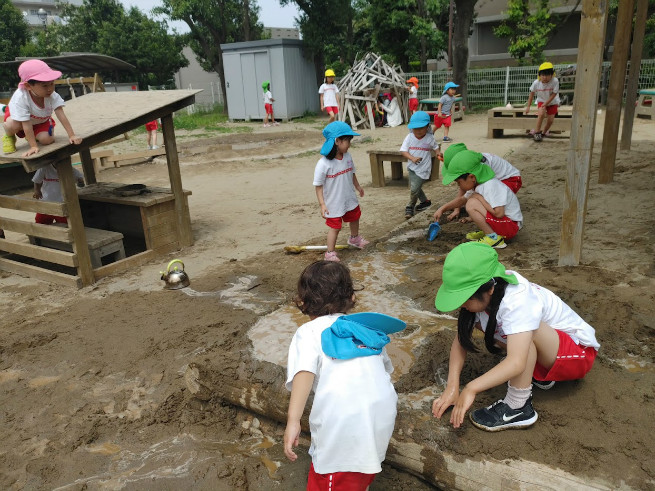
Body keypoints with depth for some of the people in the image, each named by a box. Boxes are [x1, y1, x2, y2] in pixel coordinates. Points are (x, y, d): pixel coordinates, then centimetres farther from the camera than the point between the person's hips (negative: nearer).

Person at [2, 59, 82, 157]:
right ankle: (9, 137, 2)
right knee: (12, 125, -35)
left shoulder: (52, 95, -32)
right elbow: (26, 124, -37)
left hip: (41, 120, 3)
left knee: (47, 139, -19)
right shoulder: (20, 98, -40)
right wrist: (33, 146, -39)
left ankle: (31, 136, 17)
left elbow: (61, 115, -31)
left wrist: (72, 135, -38)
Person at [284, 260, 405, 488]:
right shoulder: (368, 328, 21)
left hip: (341, 419, -5)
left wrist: (293, 420, -18)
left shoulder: (308, 332, 7)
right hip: (382, 410, 5)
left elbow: (305, 373, -11)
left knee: (332, 481, 14)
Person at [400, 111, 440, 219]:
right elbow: (403, 151, -12)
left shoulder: (430, 138, -6)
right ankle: (425, 201, 39)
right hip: (412, 168, 4)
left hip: (423, 169, -4)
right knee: (414, 188, 16)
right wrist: (412, 158, -28)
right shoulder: (409, 138, -6)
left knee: (414, 189, -12)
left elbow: (435, 147, 12)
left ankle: (410, 207, 9)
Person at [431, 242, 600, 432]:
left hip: (578, 351, -8)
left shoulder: (517, 301, -36)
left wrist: (471, 388, -47)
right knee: (481, 321, -4)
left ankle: (518, 407, -20)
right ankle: (539, 373, 4)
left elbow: (516, 363, -45)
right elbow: (461, 340, -12)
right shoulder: (483, 294, -15)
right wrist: (452, 387, -20)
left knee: (527, 330, -36)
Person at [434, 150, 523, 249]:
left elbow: (499, 213, -33)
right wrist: (442, 208, 9)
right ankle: (487, 231, 9)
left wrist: (479, 197, -21)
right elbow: (462, 199, 18)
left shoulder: (490, 186, -26)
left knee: (472, 204, -22)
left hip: (511, 225, -10)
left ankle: (493, 238, -15)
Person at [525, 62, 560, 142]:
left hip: (552, 102, 0)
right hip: (541, 101, 0)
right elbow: (532, 93, -7)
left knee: (550, 120, -2)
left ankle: (544, 132, 25)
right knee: (541, 114, -26)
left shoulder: (555, 81, -28)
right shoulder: (536, 83, -22)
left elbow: (553, 94, -21)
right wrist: (528, 106, -4)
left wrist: (545, 104, -24)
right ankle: (536, 132, -13)